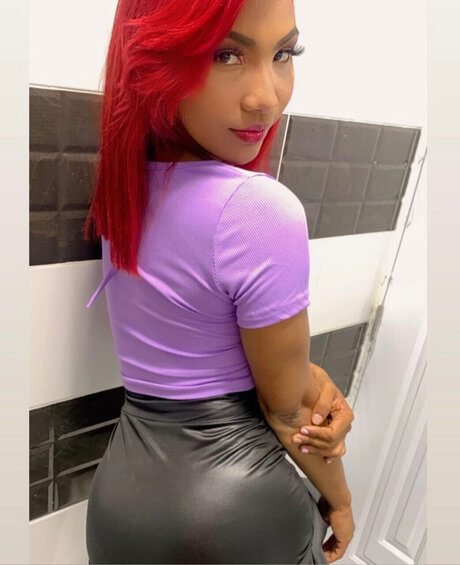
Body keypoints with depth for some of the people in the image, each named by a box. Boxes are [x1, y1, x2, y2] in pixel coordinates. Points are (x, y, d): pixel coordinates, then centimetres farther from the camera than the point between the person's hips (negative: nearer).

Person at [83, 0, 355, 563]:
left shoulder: (121, 185, -3)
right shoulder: (263, 210, -27)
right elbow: (287, 409, -15)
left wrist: (314, 378, -9)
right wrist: (340, 500, 3)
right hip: (236, 501, -4)